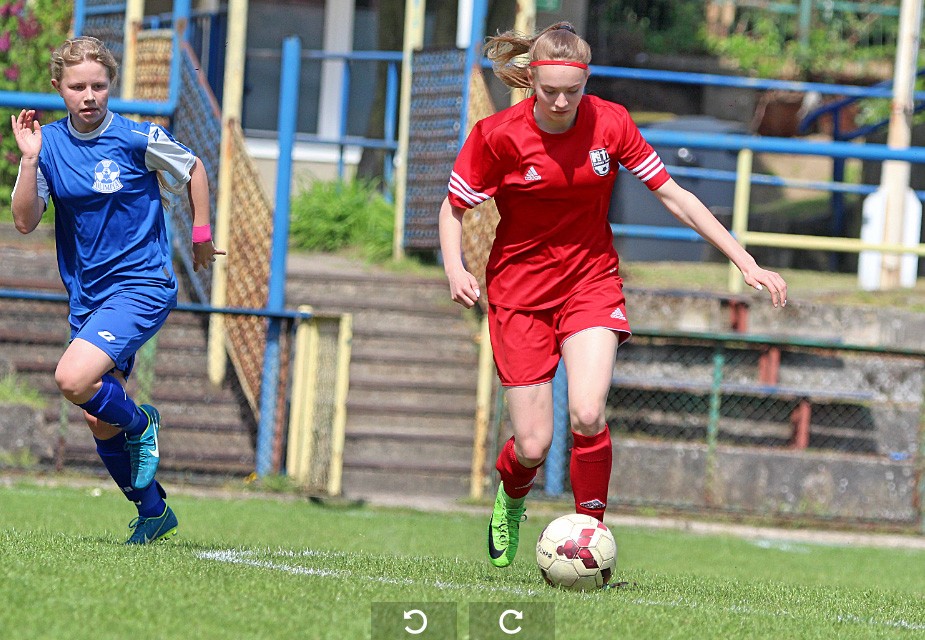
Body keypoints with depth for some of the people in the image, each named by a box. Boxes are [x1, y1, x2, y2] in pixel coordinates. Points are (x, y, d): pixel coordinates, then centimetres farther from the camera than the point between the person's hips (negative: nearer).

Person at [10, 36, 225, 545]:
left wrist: (201, 235, 9)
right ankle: (153, 513, 28)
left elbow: (193, 169, 7)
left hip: (142, 284, -5)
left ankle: (139, 424, 3)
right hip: (86, 295, 5)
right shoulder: (48, 143, -1)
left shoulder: (138, 138, -11)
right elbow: (25, 222, -8)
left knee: (73, 379, -26)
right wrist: (30, 159, -17)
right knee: (100, 425, 9)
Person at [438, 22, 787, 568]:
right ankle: (511, 497, 34)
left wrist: (747, 264, -4)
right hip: (519, 291, -1)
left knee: (587, 415, -24)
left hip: (592, 281, 1)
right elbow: (453, 209, -1)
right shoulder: (499, 135, -15)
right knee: (534, 445, -3)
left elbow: (673, 195, -2)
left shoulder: (610, 124, -10)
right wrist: (455, 268, -22)